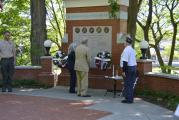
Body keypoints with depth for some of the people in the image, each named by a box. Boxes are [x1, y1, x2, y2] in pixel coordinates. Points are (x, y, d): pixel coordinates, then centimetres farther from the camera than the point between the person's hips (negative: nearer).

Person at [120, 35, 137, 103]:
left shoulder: (126, 50, -15)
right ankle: (131, 98, 17)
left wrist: (123, 71, -20)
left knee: (127, 84, -4)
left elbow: (125, 61, -21)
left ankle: (128, 99, -2)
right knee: (131, 84, 12)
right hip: (134, 67, 9)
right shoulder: (132, 50, 15)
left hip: (128, 68, -9)